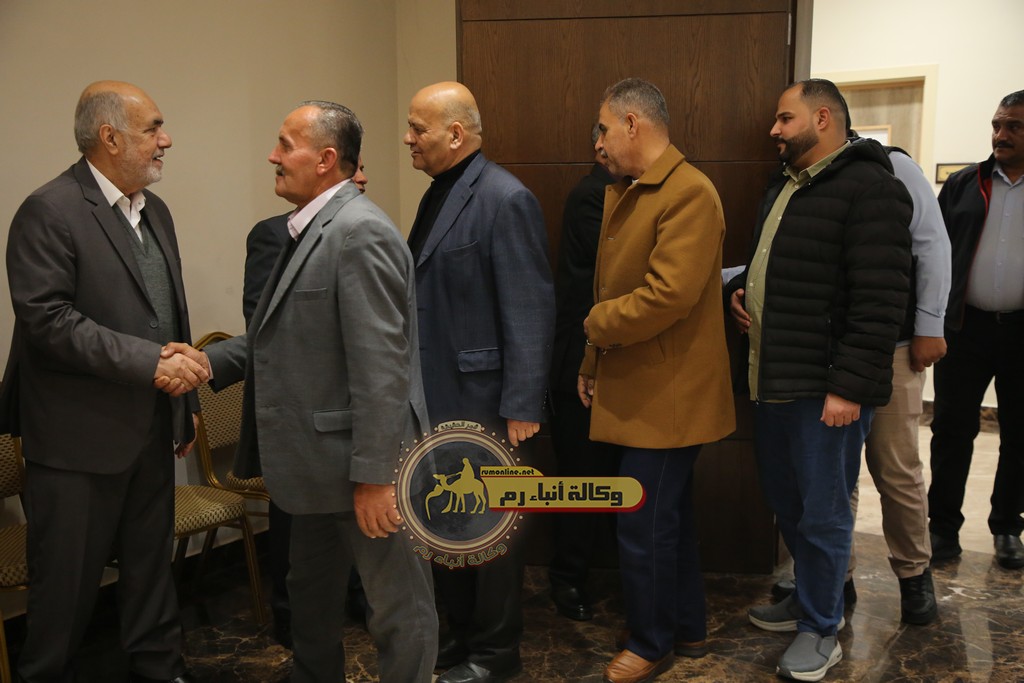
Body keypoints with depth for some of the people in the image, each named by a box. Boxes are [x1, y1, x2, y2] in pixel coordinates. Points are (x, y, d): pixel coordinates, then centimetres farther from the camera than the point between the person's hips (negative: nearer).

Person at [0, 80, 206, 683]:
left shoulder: (155, 211, 11)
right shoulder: (49, 212, -14)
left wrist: (186, 401, 18)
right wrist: (150, 362, -25)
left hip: (152, 430, 7)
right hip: (80, 436, -7)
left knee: (152, 565, 18)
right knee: (68, 581, 7)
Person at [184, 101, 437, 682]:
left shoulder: (361, 233, -20)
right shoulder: (309, 229, 11)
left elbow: (381, 367, -24)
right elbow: (280, 335, 14)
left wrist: (374, 475, -24)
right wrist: (209, 362, 2)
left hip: (364, 460, -10)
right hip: (318, 458, 10)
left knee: (399, 602, 8)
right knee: (312, 592, 26)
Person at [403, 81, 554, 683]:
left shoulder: (506, 200, -15)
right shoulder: (440, 193, 11)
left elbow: (531, 311, -18)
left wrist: (523, 407, -19)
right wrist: (415, 385, 12)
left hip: (482, 401, -8)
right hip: (437, 397, 8)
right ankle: (462, 634, 36)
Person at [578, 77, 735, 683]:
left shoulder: (690, 193, -18)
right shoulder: (624, 193, 13)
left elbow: (667, 296, -27)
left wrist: (594, 323, -13)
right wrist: (592, 365, 11)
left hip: (665, 397, -9)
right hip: (633, 388, 9)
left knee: (644, 526, 1)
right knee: (670, 514, 19)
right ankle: (689, 629, 35)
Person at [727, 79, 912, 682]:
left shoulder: (868, 188, -14)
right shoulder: (785, 187, 15)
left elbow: (881, 300, -20)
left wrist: (849, 386, -22)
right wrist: (743, 287, 8)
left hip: (828, 389, -9)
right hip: (775, 381, 9)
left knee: (823, 513, 3)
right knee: (785, 498, 18)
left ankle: (821, 630, 19)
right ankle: (813, 598, 37)